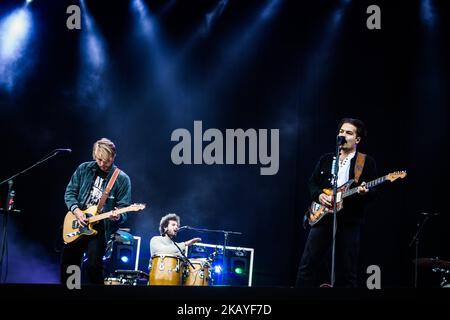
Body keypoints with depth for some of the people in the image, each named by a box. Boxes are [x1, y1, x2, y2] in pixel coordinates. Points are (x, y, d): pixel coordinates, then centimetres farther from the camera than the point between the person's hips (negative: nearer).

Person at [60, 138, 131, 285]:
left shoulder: (122, 179, -6)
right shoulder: (84, 169, 2)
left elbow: (124, 209, -8)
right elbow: (69, 193, 6)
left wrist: (117, 216, -30)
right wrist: (76, 211, -11)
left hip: (101, 228, -4)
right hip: (77, 225, 4)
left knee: (93, 266, -17)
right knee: (67, 264, 7)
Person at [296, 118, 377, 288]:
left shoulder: (367, 162, 3)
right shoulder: (326, 159, 16)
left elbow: (373, 193, -2)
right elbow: (312, 183, 17)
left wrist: (364, 192, -25)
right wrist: (319, 195, -4)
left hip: (349, 221, -3)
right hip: (322, 217, 3)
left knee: (346, 272, -1)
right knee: (308, 265, -1)